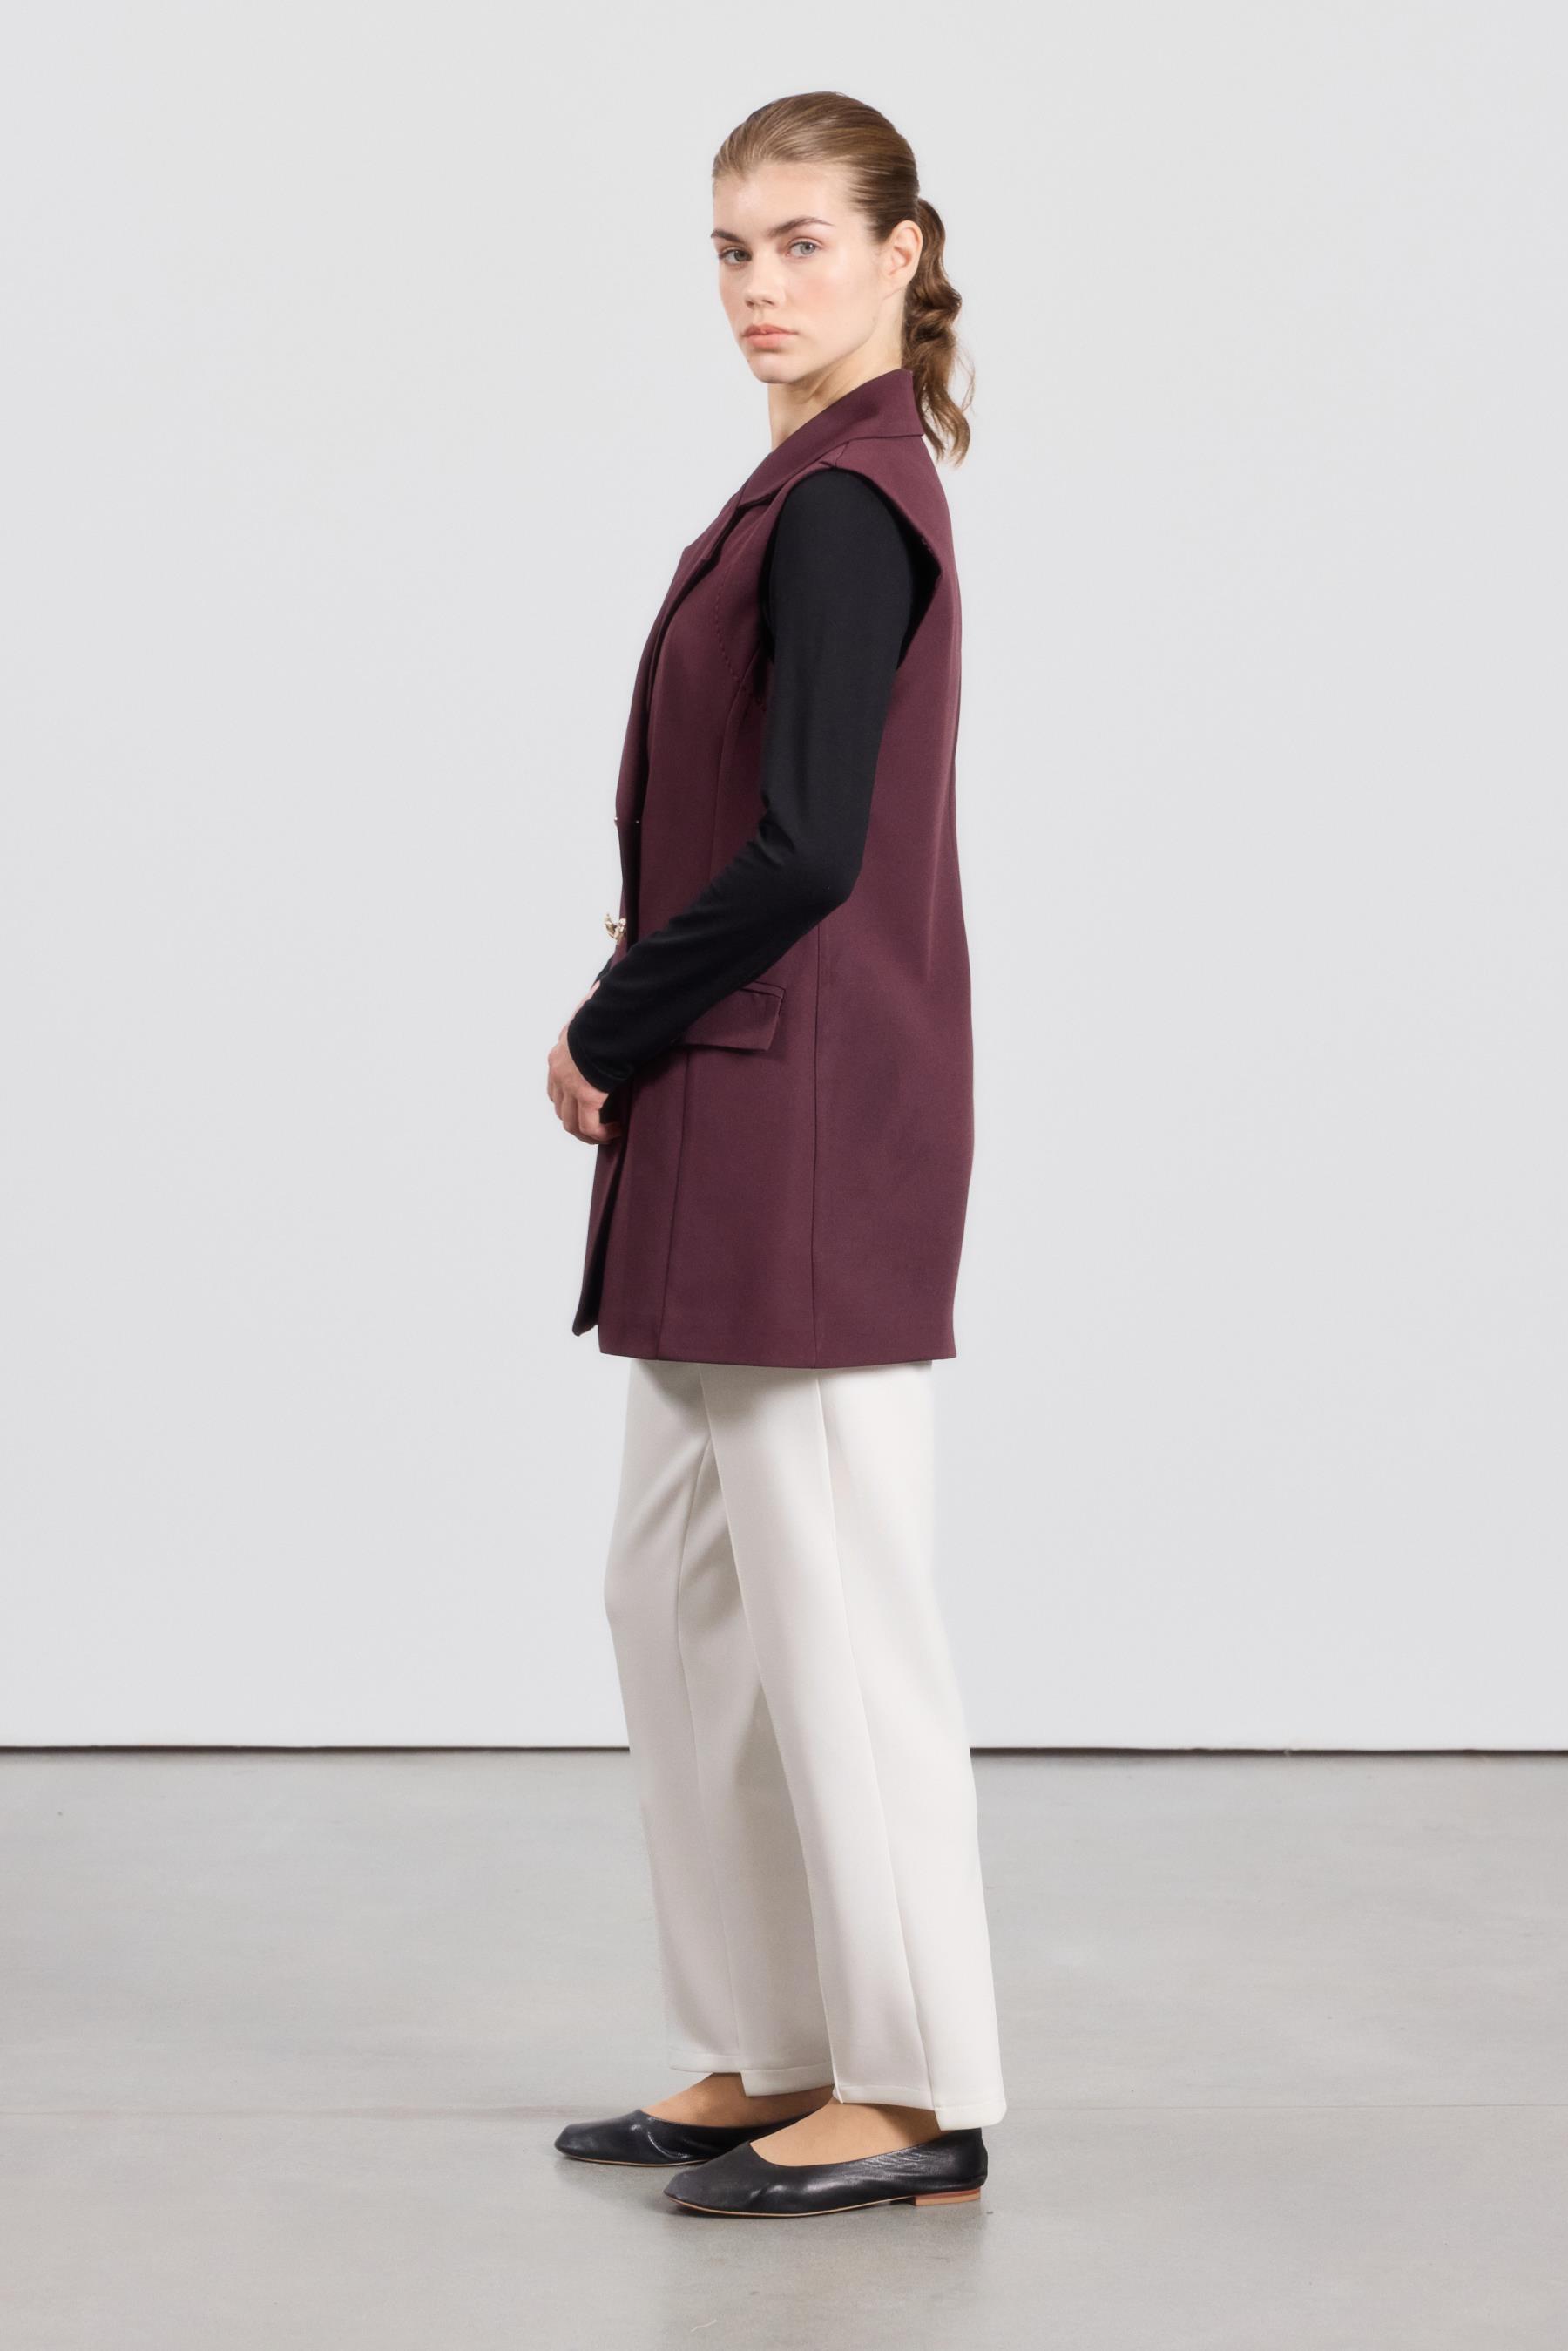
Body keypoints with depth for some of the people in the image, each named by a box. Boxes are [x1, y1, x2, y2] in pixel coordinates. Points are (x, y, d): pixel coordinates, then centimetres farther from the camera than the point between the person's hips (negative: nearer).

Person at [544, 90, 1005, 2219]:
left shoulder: (838, 507, -15)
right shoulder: (831, 487, 16)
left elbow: (805, 851, -22)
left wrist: (608, 1030, -10)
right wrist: (650, 992, 8)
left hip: (805, 1123, -10)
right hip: (743, 1118, 10)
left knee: (834, 1606, -3)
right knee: (679, 1587, 15)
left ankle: (915, 2094, 8)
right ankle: (769, 2054, 24)